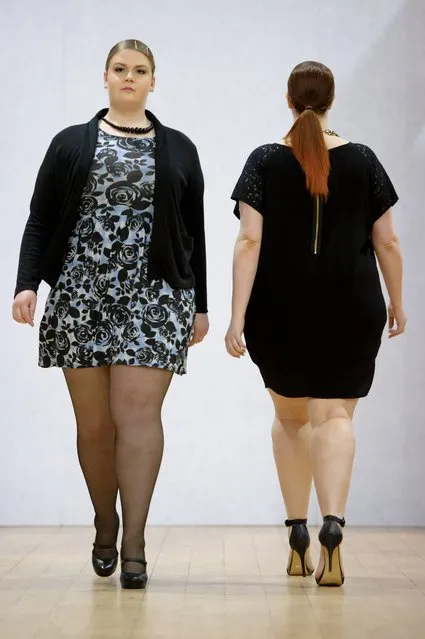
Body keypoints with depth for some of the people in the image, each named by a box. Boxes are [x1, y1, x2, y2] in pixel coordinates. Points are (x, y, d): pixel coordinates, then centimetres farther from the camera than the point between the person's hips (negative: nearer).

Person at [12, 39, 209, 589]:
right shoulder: (70, 144, 10)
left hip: (154, 296, -1)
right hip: (80, 294, 1)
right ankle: (105, 526, 22)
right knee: (93, 421, 4)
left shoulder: (179, 150, 12)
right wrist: (27, 284, -7)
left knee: (138, 411, -11)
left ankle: (134, 543, -10)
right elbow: (40, 221, 6)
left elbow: (194, 233, 12)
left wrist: (200, 305, 9)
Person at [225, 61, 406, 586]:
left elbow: (249, 242, -10)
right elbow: (387, 241, 4)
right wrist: (396, 302, 17)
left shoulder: (265, 161, -2)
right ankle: (332, 523, -26)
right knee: (334, 416, -3)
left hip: (280, 310, 1)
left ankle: (297, 537, 19)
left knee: (290, 416, 17)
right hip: (349, 310, 0)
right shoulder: (362, 160, 2)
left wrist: (238, 317, -11)